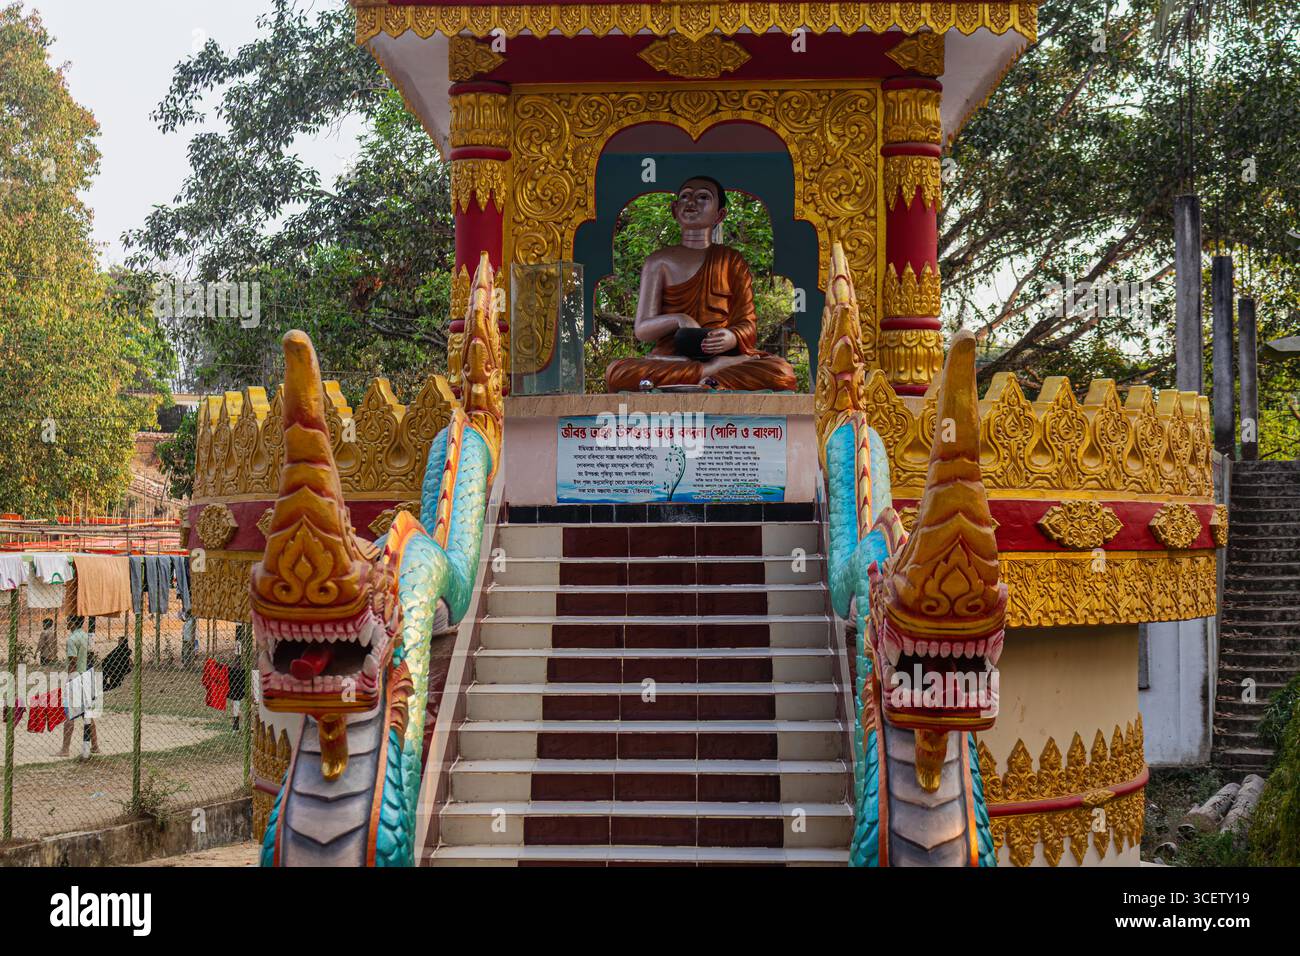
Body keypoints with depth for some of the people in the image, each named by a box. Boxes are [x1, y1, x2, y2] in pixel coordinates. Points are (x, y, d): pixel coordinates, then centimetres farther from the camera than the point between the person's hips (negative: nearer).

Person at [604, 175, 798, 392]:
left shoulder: (732, 261, 13)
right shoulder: (659, 262, 12)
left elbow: (747, 325, 6)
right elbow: (642, 330, 5)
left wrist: (731, 337, -19)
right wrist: (677, 320, -17)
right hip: (669, 360, 0)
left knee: (782, 372, -30)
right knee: (616, 372, -34)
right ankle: (714, 368, -31)